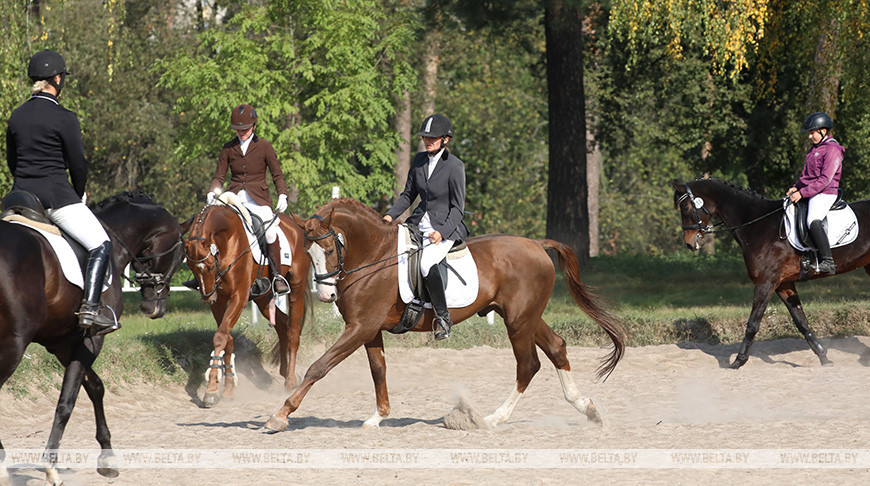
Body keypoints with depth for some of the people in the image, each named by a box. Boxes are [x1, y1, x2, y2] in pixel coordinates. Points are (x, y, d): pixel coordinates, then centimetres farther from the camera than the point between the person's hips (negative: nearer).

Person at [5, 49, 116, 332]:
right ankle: (90, 307, -20)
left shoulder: (17, 116, 8)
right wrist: (79, 194, 11)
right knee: (101, 244, -5)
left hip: (22, 194, 7)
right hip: (56, 196, -7)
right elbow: (78, 163, -7)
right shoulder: (64, 119, -11)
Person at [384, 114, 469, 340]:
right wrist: (391, 215, -1)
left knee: (426, 264, -33)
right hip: (419, 223, 8)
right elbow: (408, 194, 15)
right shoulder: (419, 160, 6)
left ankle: (443, 317, -18)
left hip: (446, 227, -8)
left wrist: (442, 232, -23)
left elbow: (458, 207, -11)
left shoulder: (455, 166, -13)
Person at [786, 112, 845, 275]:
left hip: (825, 194, -11)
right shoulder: (815, 149, 18)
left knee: (813, 221, -33)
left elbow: (824, 180, -20)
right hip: (809, 192, 11)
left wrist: (802, 193, -22)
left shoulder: (832, 151, -13)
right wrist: (797, 187, 10)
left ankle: (828, 261, -38)